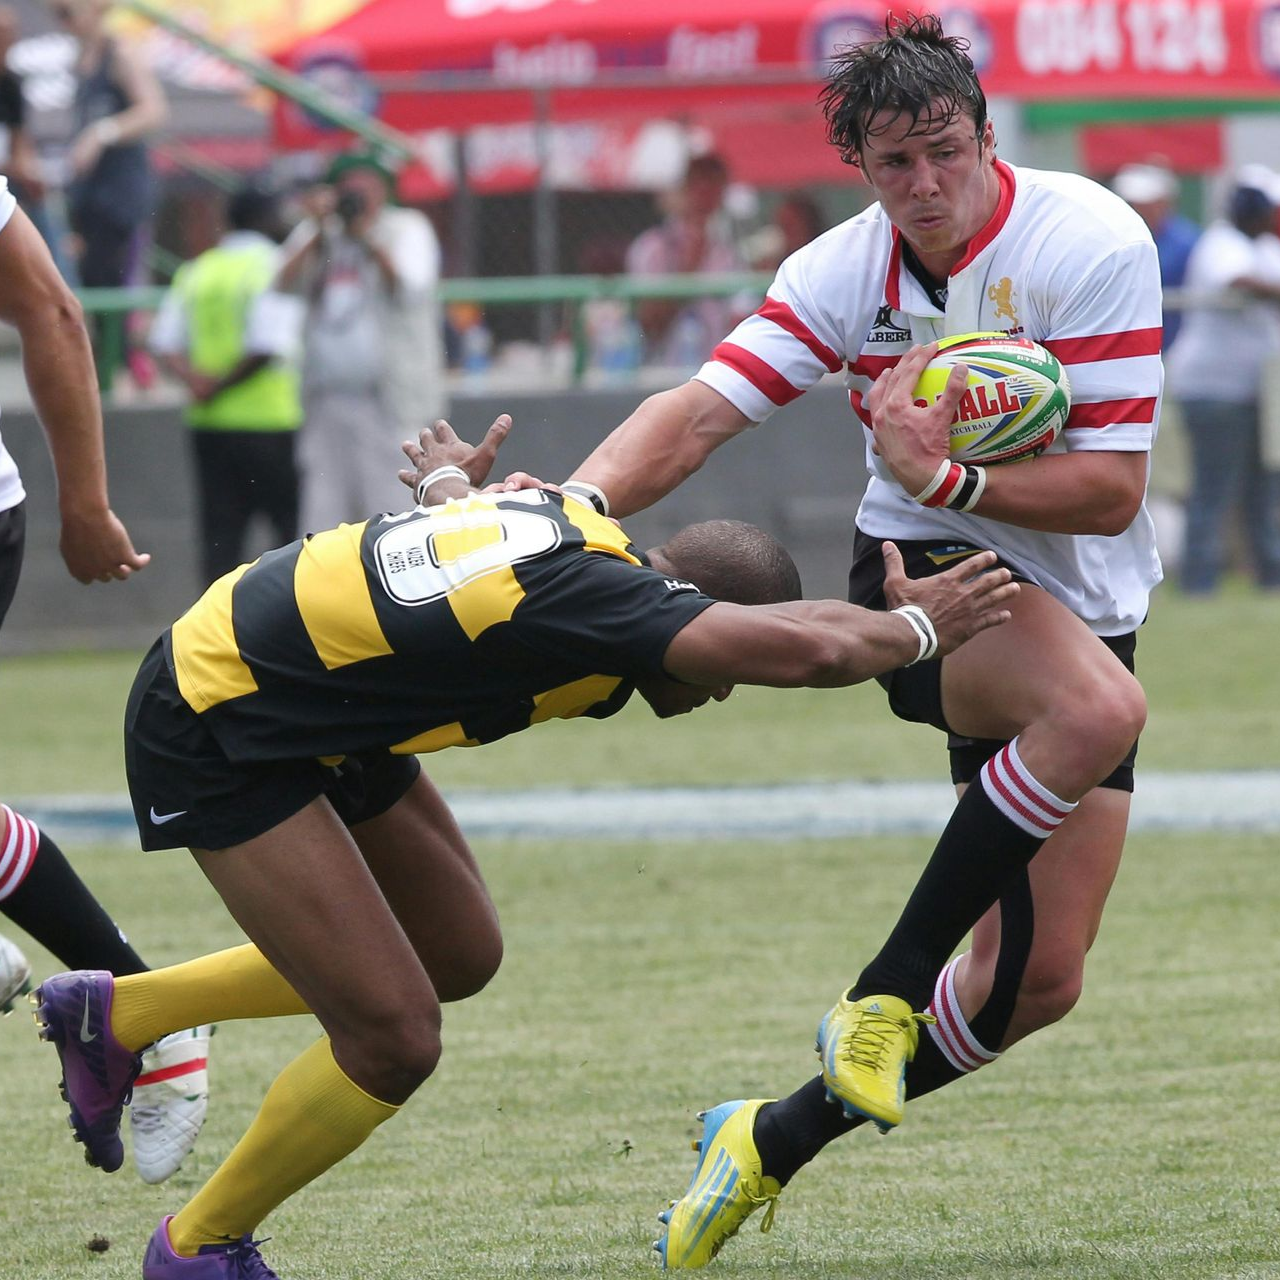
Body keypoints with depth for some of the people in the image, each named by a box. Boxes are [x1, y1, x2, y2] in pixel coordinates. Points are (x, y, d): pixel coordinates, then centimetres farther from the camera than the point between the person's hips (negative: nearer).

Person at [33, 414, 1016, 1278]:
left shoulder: (578, 523, -3)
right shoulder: (583, 594, -32)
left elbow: (454, 495, 22)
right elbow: (810, 648, -42)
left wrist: (448, 480, 44)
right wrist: (917, 627, -23)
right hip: (212, 731, -10)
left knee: (458, 956, 18)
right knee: (393, 1039, -12)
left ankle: (117, 1014, 31)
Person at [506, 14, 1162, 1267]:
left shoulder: (1091, 242, -16)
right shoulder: (845, 270, -5)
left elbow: (1111, 490, -18)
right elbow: (701, 411, -14)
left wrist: (945, 476, -27)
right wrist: (581, 496, -31)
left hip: (1082, 616, 1)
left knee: (1037, 980, -3)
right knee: (1097, 708, -38)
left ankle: (779, 1141, 15)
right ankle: (882, 993, -27)